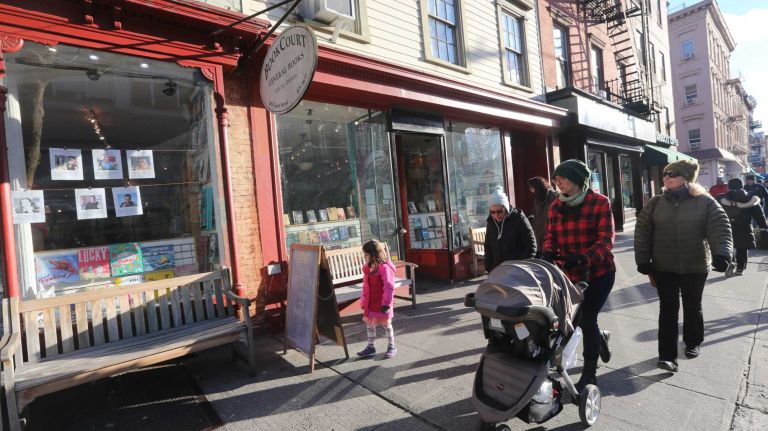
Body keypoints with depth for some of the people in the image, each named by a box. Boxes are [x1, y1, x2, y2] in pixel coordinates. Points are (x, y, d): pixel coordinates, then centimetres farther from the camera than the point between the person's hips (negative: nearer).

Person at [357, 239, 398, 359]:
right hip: (370, 303, 8)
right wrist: (363, 300, 13)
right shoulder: (368, 268, 5)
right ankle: (370, 347, 28)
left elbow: (389, 287, -24)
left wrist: (386, 303, -24)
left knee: (386, 324, 9)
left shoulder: (384, 268, -21)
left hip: (381, 304, -8)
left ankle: (391, 347, 25)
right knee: (369, 324, 14)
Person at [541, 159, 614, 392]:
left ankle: (589, 372, 15)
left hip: (599, 272, -5)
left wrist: (584, 259, -33)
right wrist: (548, 253, -19)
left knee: (587, 318, -4)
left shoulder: (600, 203, -10)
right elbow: (551, 236, 2)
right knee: (576, 319, 13)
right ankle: (601, 337, 48)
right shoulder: (556, 207, 4)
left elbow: (606, 239, -17)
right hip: (570, 274, 5)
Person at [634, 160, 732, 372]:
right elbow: (642, 231, 2)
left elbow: (720, 229, -12)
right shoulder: (656, 203, 0)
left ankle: (693, 343, 38)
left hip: (695, 267, 0)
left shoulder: (705, 201, -5)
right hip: (664, 267, 1)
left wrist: (721, 254, -28)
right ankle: (667, 355, 2)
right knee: (668, 309, -1)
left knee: (692, 307, 16)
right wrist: (643, 260, -2)